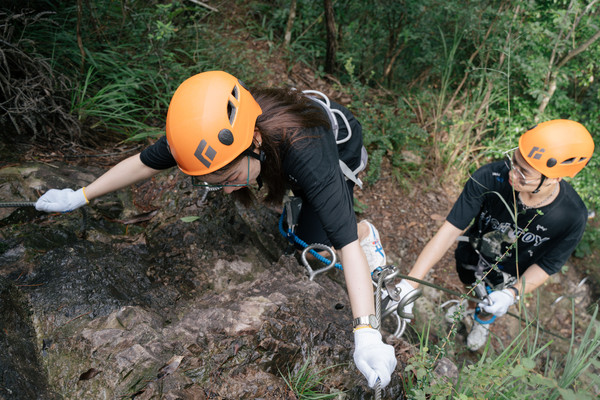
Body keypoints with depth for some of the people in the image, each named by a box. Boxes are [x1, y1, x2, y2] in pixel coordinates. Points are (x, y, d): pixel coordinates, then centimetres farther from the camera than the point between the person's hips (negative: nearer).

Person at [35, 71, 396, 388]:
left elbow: (346, 244, -48)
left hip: (340, 144, -5)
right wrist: (80, 196, -10)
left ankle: (367, 232, 17)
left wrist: (366, 333, -52)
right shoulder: (211, 131, -34)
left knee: (314, 241, -12)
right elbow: (144, 162, -18)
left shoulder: (307, 153, -48)